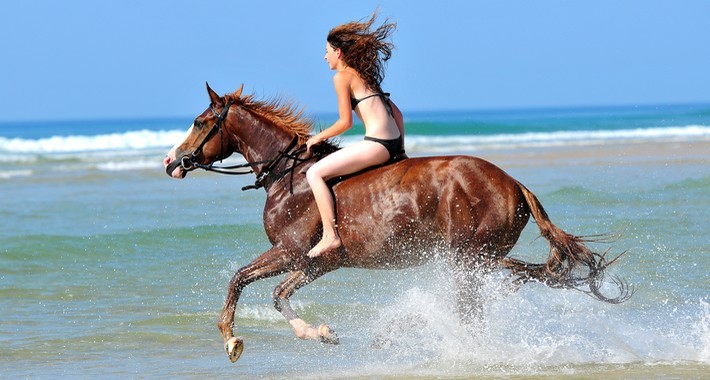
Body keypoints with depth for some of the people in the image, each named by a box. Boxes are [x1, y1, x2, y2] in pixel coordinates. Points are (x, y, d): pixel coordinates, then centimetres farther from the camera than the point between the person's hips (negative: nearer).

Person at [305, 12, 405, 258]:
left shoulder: (342, 77, -2)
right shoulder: (364, 76, 24)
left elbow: (345, 122, -9)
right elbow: (396, 112, 24)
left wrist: (319, 137, 5)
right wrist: (401, 149, 24)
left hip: (377, 143, -10)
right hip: (393, 144, 10)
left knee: (315, 173, -8)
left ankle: (330, 235, -16)